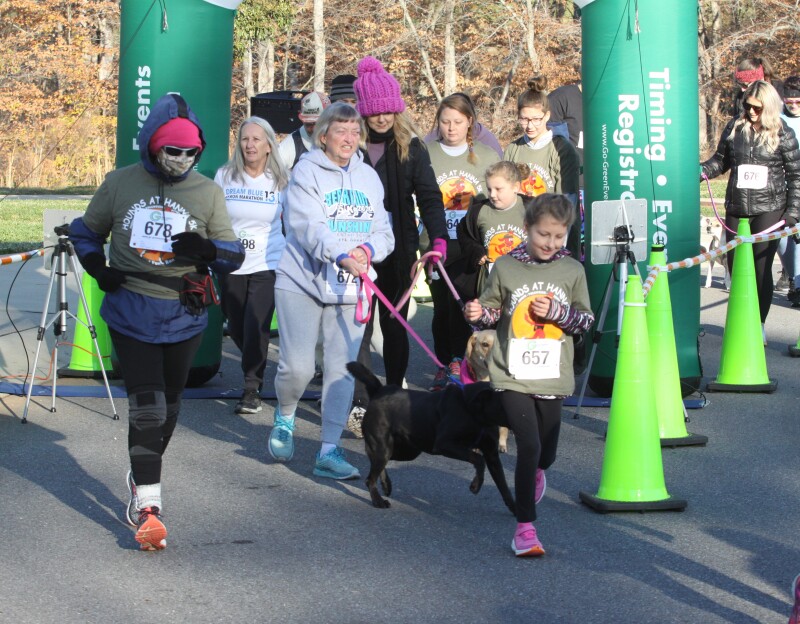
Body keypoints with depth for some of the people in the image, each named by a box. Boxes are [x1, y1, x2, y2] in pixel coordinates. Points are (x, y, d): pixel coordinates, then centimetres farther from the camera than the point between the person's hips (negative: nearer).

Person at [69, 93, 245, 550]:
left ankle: (143, 474, 40)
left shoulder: (207, 192, -1)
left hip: (184, 315, 2)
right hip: (131, 311, -2)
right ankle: (147, 506, -9)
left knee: (169, 404, 16)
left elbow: (234, 254, 2)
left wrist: (207, 251, -21)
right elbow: (86, 232, 13)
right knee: (146, 406, -11)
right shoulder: (120, 184, -2)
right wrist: (98, 269, -6)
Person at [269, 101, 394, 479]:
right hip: (302, 281, -4)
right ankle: (285, 417, 23)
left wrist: (368, 250, -14)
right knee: (297, 366, -8)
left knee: (341, 369, -1)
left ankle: (330, 449, 4)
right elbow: (309, 227, -17)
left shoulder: (369, 177, 13)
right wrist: (342, 256, -31)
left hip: (348, 289, 4)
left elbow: (383, 232, 9)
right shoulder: (307, 171, -4)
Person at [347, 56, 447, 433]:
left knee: (394, 326, 9)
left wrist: (438, 236, -21)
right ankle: (359, 403, -5)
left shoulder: (410, 147, 1)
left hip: (398, 250, 1)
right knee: (358, 325, -5)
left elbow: (428, 195, -6)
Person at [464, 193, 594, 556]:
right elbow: (493, 310, 7)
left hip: (552, 377, 3)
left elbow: (586, 320, 3)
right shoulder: (506, 267, -2)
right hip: (512, 376, -3)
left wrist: (556, 312, -14)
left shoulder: (572, 271, 1)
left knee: (545, 454, 14)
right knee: (529, 445, -15)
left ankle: (533, 473, 53)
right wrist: (478, 314, -15)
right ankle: (525, 526, -5)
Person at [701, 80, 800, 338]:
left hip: (769, 210, -3)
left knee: (761, 268, -5)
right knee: (735, 265, 6)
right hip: (736, 208, 3)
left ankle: (759, 324, 5)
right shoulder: (735, 127, 5)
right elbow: (721, 160, 16)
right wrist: (702, 170, -4)